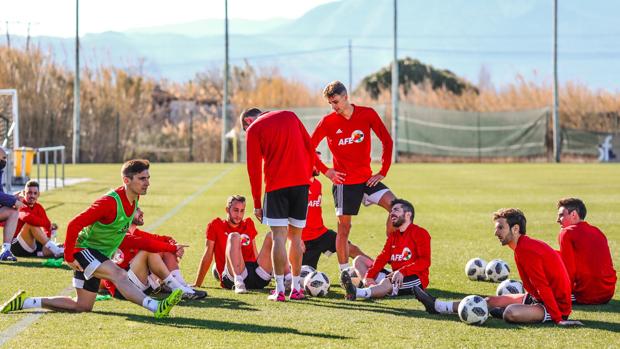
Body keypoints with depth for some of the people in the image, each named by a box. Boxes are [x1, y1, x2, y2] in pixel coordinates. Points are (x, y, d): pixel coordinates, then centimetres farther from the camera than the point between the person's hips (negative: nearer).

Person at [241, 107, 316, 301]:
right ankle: (296, 288, 12)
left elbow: (254, 169, 1)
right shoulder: (290, 116, 15)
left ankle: (279, 290, -9)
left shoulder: (254, 129, 3)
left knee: (279, 236, -4)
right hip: (301, 182, 4)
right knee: (295, 236, 11)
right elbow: (310, 148, 12)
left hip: (276, 185, -4)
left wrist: (257, 204, 4)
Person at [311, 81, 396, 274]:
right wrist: (325, 170, -3)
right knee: (344, 228, 1)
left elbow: (387, 141, 3)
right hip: (344, 181, -2)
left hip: (367, 178, 2)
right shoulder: (328, 121, -4)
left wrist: (382, 172, -1)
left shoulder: (367, 114, -3)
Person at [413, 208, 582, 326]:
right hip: (539, 298, 10)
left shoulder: (525, 250, -22)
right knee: (491, 301, 13)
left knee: (511, 313, -35)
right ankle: (438, 306, 19)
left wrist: (558, 318, -24)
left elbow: (543, 287, -24)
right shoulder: (529, 245, 9)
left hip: (556, 306, -10)